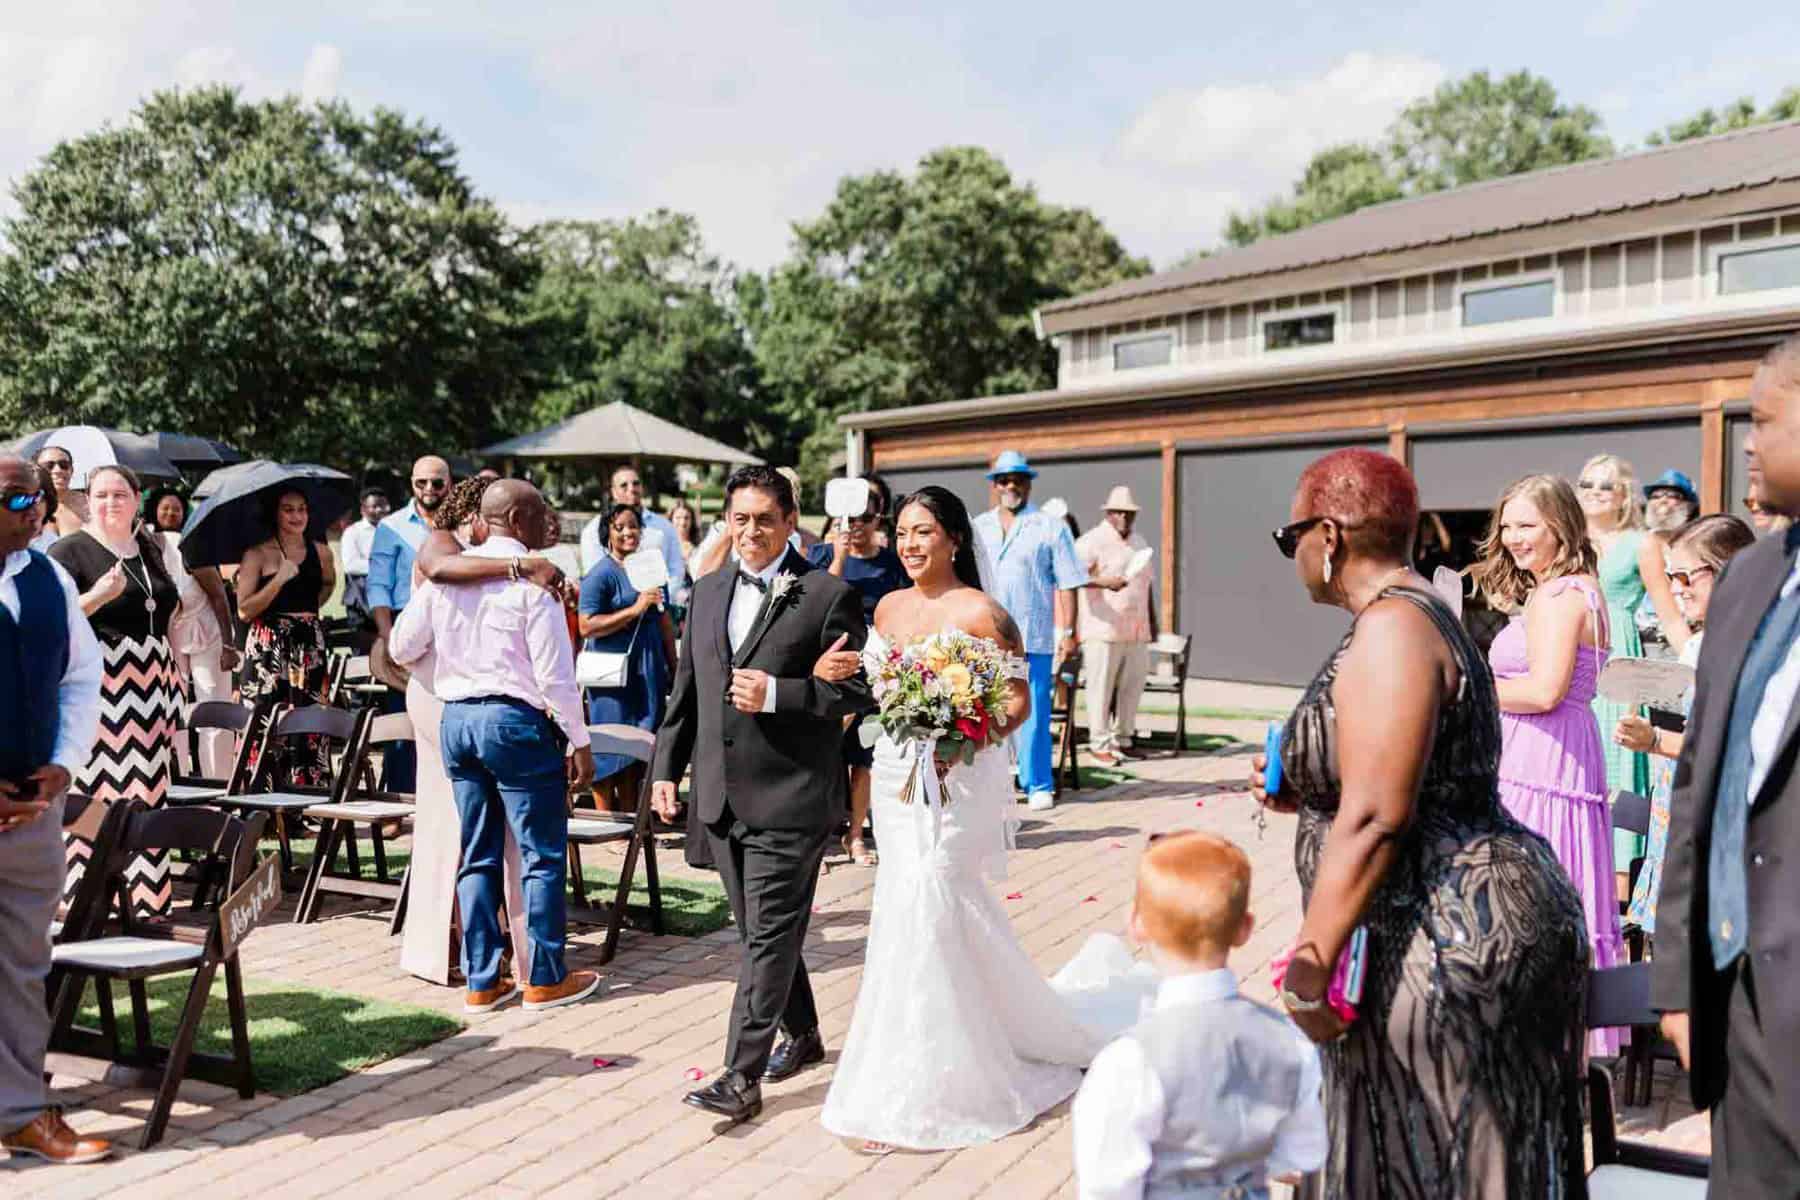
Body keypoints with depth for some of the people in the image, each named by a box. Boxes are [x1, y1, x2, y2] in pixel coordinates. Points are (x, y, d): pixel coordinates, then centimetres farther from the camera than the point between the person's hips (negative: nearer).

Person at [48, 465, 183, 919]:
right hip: (99, 684, -6)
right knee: (96, 786, -8)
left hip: (150, 685, 6)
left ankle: (144, 891, 13)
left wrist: (176, 677, 20)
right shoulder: (71, 551, -2)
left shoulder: (150, 550, 17)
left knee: (147, 787, 7)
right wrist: (98, 596, -25)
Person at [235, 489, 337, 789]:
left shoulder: (321, 552, 10)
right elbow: (244, 611, -8)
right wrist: (279, 579, -16)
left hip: (309, 647, 3)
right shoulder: (257, 554, 0)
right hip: (268, 649, -3)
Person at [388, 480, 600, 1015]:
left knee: (477, 855, 13)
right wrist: (578, 741, -5)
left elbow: (401, 647, 12)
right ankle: (546, 979, 12)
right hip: (515, 720, -6)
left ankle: (481, 982, 18)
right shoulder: (530, 580, -10)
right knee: (543, 854, 5)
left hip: (454, 718, 7)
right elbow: (555, 673, -12)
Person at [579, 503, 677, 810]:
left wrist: (673, 667, 20)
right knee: (610, 749, -4)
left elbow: (665, 621, 21)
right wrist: (635, 609, -20)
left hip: (648, 674, 6)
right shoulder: (601, 573, -7)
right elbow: (587, 626, -17)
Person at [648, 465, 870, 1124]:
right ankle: (803, 1035, 36)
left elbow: (858, 690, -10)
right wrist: (666, 767, 11)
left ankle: (742, 1076, 0)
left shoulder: (829, 594, -7)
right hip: (720, 796, 7)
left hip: (789, 798, -7)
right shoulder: (707, 593, 12)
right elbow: (685, 691, 17)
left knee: (769, 936, -4)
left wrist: (775, 693, -20)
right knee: (759, 931, 17)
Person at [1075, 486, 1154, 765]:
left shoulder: (1140, 543, 19)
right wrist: (1104, 583, -32)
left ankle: (1122, 740, 18)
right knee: (1101, 688, -3)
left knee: (1132, 686, 8)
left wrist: (1152, 625, 24)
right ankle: (1099, 743, 4)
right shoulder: (1092, 542, -6)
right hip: (1103, 630, -7)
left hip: (1136, 632, 7)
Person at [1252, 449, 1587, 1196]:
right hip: (1469, 920, 11)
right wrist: (1304, 794, 16)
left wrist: (1307, 969, -23)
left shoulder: (1389, 630, -18)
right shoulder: (1416, 619, 15)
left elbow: (1375, 819, -25)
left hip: (1447, 939, -11)